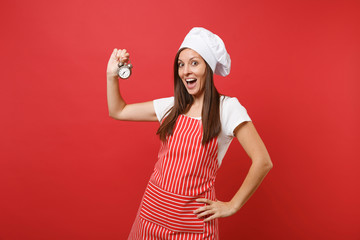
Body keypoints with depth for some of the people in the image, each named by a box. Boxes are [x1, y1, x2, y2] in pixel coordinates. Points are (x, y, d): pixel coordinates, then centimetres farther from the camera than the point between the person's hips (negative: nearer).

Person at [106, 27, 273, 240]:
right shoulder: (172, 106, 4)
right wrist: (112, 75, 0)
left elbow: (263, 162, -16)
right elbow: (118, 112, 11)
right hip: (153, 209, 5)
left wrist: (232, 206, -11)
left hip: (192, 219, -4)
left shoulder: (227, 107, -12)